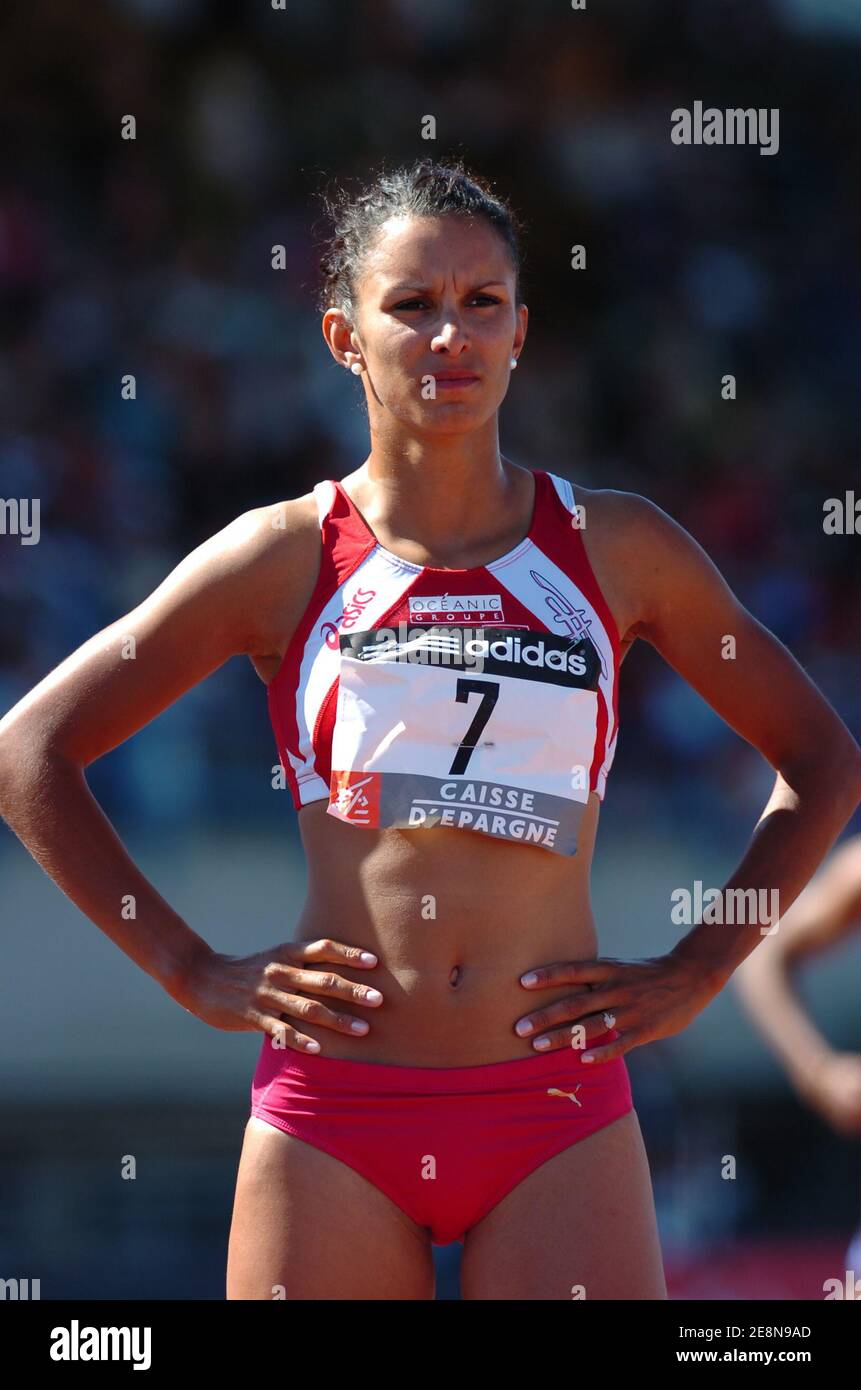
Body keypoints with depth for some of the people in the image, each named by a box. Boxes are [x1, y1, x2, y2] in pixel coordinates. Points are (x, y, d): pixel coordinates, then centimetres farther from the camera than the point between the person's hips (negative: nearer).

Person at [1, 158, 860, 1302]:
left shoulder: (616, 549, 8)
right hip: (334, 1104, 0)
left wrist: (698, 970, 8)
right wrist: (191, 972, 3)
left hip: (558, 1116, 1)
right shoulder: (286, 557, 5)